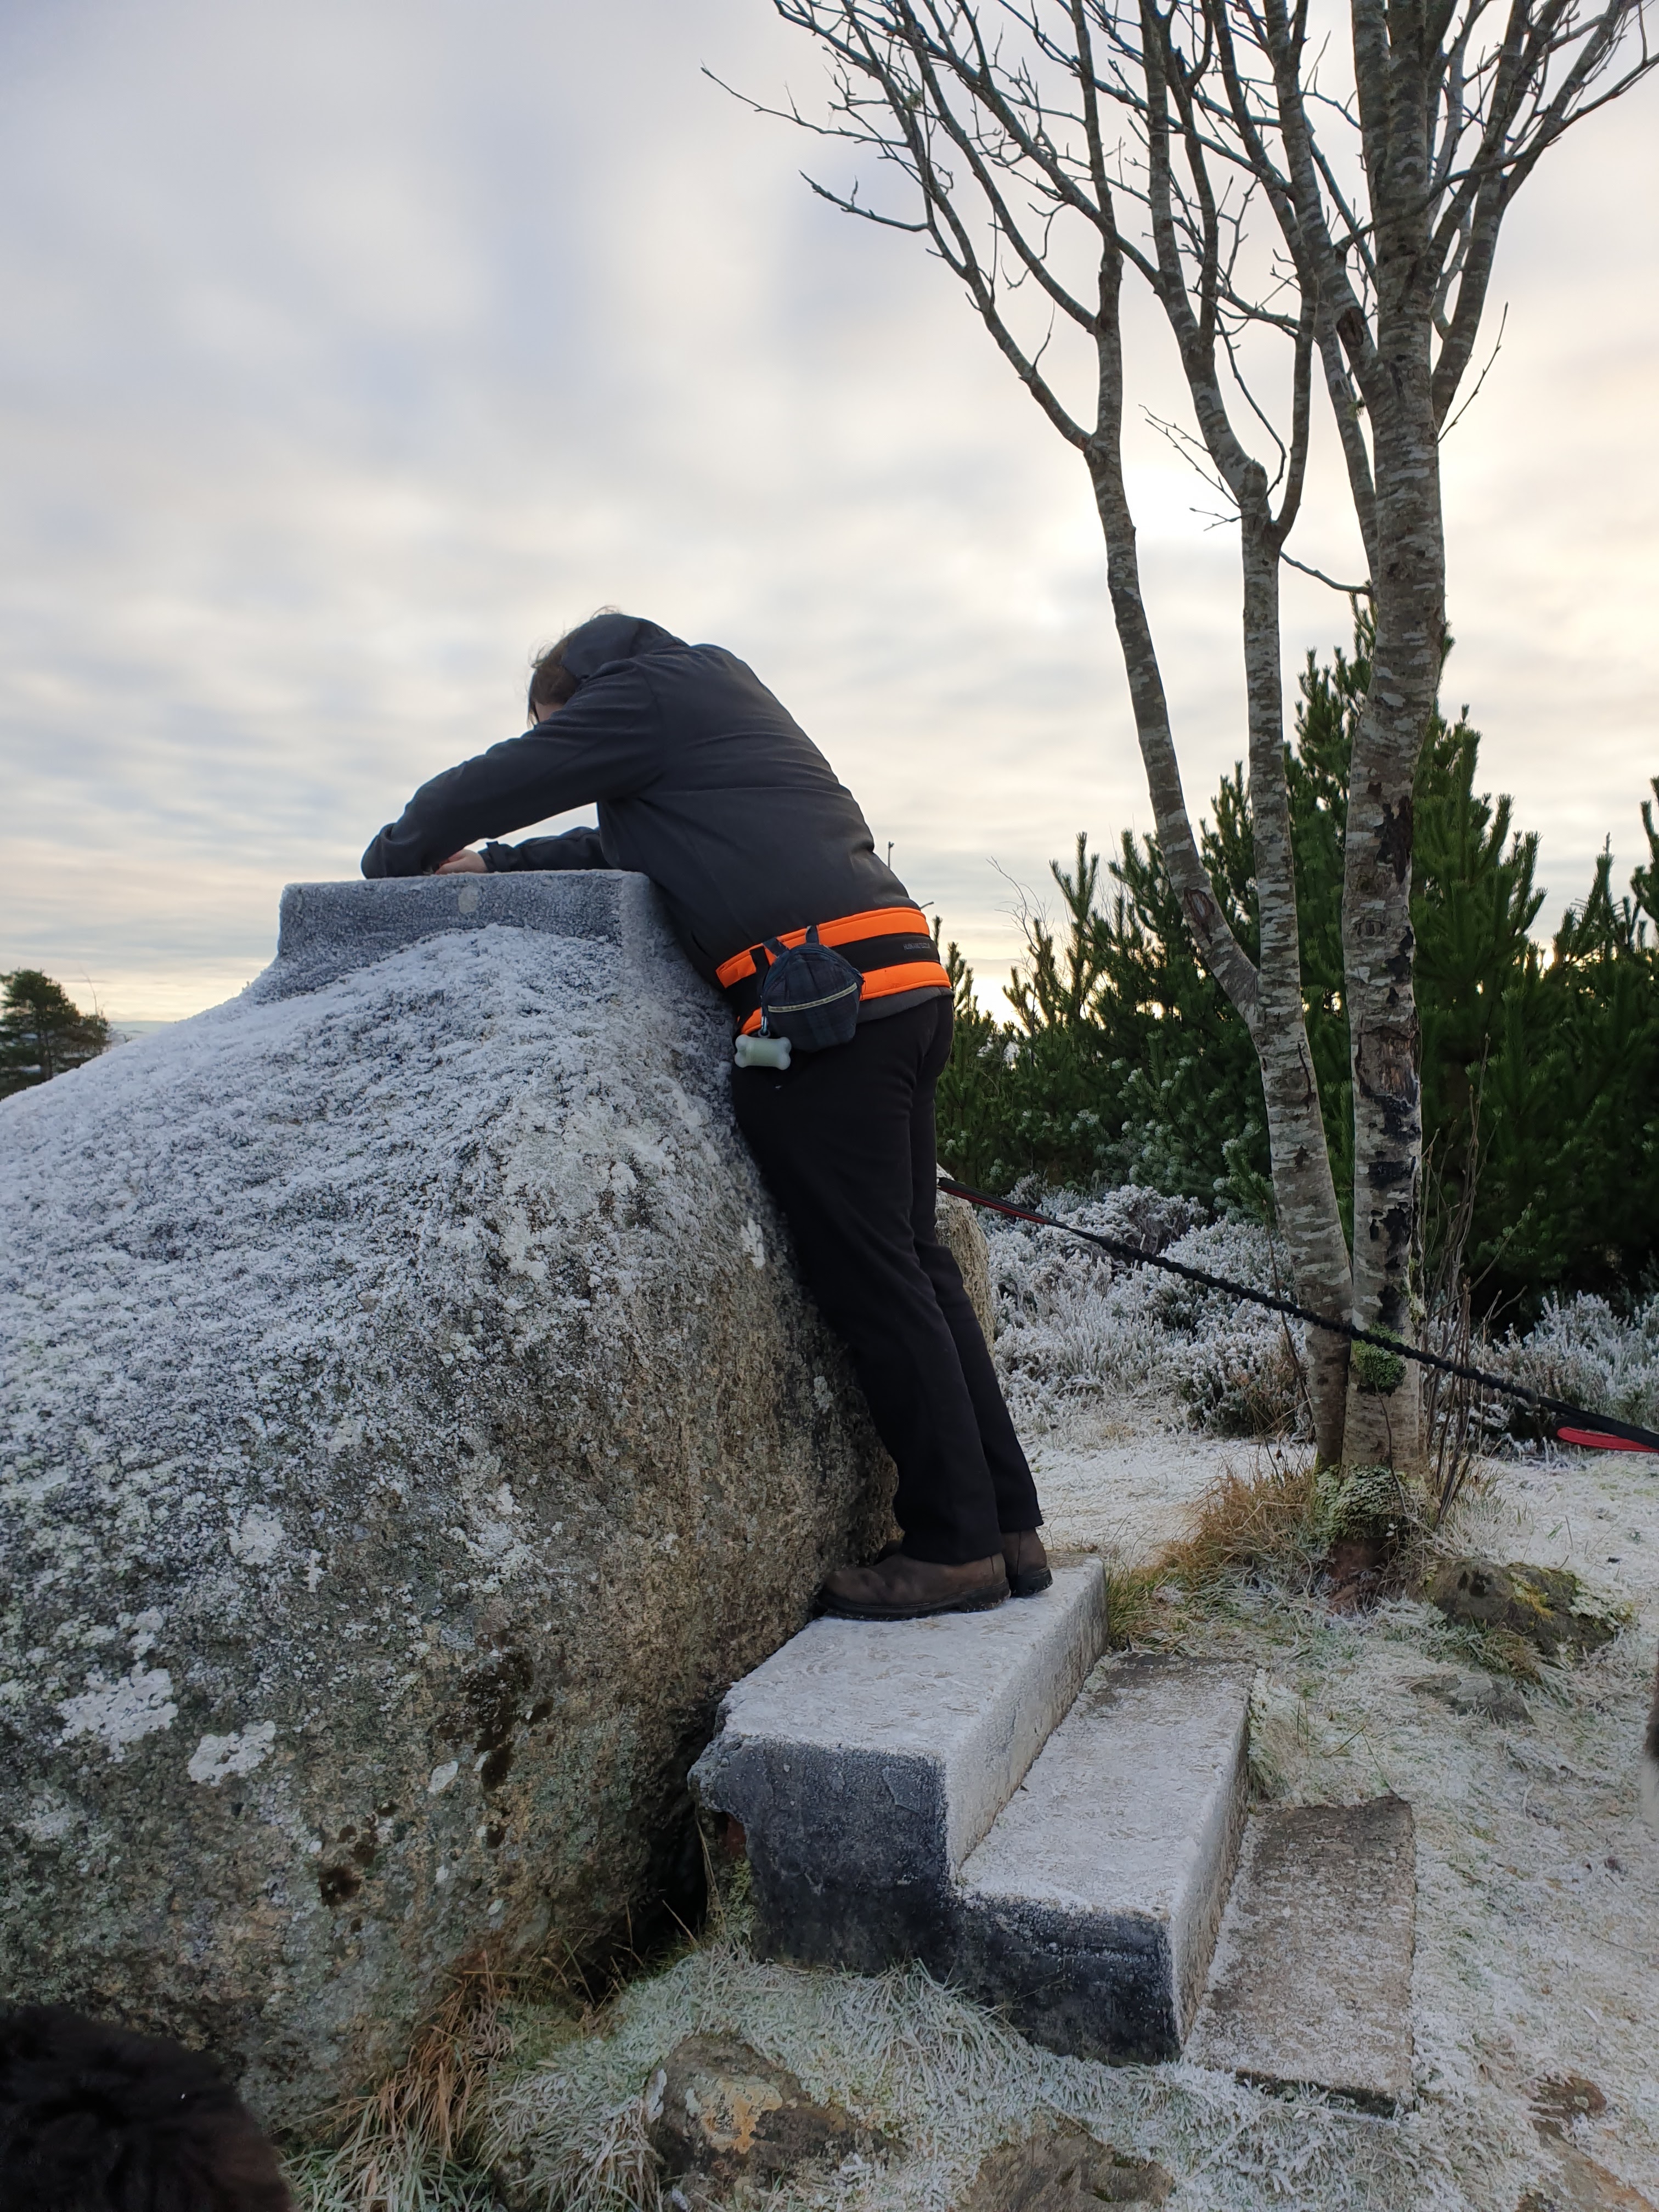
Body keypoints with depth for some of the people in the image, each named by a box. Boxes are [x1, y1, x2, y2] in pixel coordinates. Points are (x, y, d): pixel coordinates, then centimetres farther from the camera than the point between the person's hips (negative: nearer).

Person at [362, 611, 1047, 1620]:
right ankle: (1009, 1526, 15)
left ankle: (955, 1545, 3)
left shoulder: (642, 692, 4)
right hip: (904, 980, 9)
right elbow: (629, 840, 37)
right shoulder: (722, 691, 32)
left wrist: (397, 860, 24)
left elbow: (484, 787, 7)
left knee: (875, 1276, -5)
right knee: (912, 1263, 10)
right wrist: (497, 862, 31)